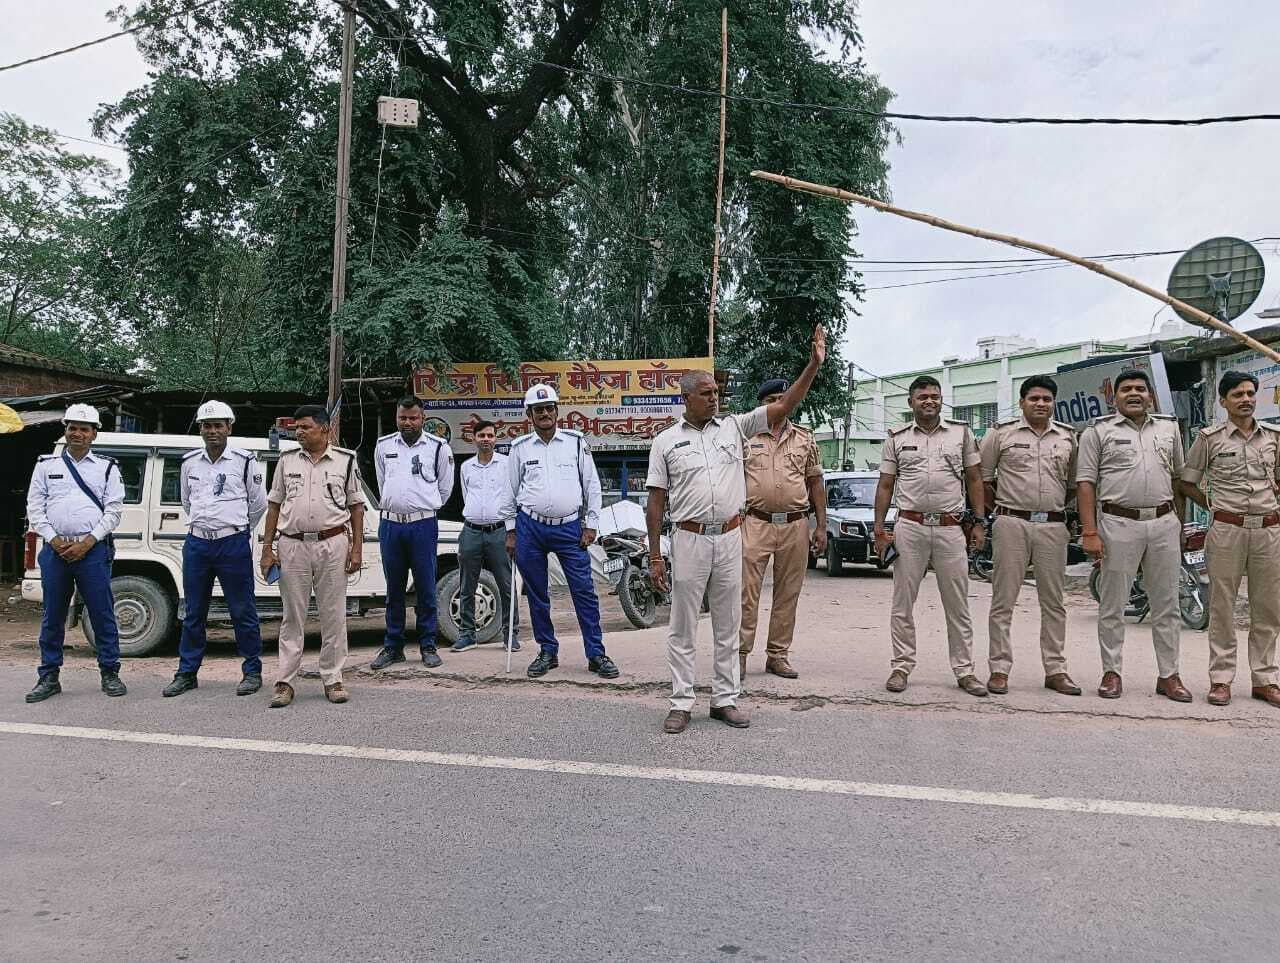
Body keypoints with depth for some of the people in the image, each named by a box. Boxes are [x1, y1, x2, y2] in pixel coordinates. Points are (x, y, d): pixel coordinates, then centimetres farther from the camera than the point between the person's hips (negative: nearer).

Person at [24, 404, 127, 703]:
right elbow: (35, 507, 7)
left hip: (93, 550, -2)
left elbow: (114, 510, 0)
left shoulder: (107, 467, 7)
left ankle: (110, 673, 8)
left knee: (103, 614, -1)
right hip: (55, 550, 2)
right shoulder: (46, 465, 13)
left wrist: (87, 542, -9)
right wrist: (54, 540, -6)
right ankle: (49, 677, 16)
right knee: (52, 616, 7)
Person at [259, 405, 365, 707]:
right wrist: (267, 549, 4)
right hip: (292, 546, 1)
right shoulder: (287, 461, 8)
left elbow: (356, 506, 6)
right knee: (292, 617, 6)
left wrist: (357, 547, -1)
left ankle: (333, 680, 14)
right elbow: (274, 505, 10)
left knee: (333, 616, 5)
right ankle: (285, 682, 11)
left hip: (333, 545, -1)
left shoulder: (345, 460, 4)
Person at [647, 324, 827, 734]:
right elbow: (656, 503, 0)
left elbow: (784, 406, 1)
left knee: (728, 626, 10)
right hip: (688, 540, -2)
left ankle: (725, 699, 21)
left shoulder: (734, 426, 6)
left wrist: (814, 364, -10)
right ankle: (681, 704, 13)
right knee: (682, 628, 4)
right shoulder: (666, 441, 1)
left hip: (730, 538, 2)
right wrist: (655, 556, -4)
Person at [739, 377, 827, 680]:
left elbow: (816, 483, 14)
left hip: (795, 525, 3)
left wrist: (821, 526, 8)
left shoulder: (805, 439, 13)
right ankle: (740, 654, 0)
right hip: (755, 522, -3)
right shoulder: (745, 437, 5)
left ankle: (778, 655, 16)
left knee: (788, 594, 7)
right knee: (747, 591, -6)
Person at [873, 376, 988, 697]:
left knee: (958, 604, 6)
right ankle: (902, 666, 13)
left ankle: (964, 670, 14)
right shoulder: (897, 438, 8)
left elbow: (974, 480, 10)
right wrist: (879, 527, 0)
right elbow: (885, 485, 8)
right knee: (903, 602, 4)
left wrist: (979, 522, 2)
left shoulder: (962, 432, 9)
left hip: (951, 527, 0)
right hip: (909, 527, 0)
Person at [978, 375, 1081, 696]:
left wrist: (1055, 506, 11)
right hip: (1011, 524, -3)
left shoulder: (1068, 437, 12)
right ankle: (999, 669, 5)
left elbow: (1074, 483, 18)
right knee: (1003, 600, -1)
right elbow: (981, 477, 8)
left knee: (1053, 601, 8)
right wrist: (1001, 508, 8)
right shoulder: (1001, 433, 4)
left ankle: (1055, 670, 17)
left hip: (1053, 525, 3)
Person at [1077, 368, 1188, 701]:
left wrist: (1180, 524, 13)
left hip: (1164, 523, 4)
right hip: (1118, 524, -3)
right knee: (1112, 604, 3)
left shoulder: (1169, 427, 13)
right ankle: (1111, 673, 13)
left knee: (1166, 604, 8)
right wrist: (1089, 532, -11)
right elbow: (1085, 482, -4)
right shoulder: (1099, 430, 1)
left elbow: (1178, 478, 18)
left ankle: (1168, 675, 18)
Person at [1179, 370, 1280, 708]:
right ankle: (1221, 679, 9)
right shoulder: (1210, 437, 0)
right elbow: (1187, 482, 6)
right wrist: (1213, 507, 2)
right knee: (1222, 606, 1)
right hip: (1227, 530, -3)